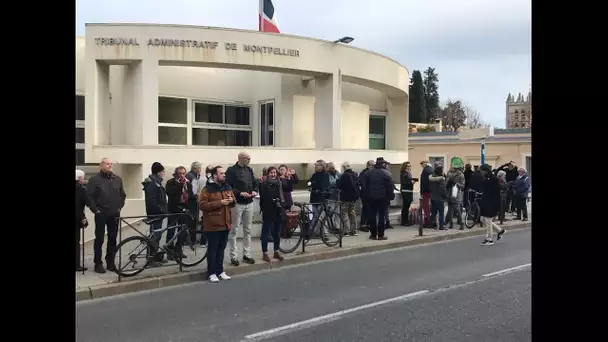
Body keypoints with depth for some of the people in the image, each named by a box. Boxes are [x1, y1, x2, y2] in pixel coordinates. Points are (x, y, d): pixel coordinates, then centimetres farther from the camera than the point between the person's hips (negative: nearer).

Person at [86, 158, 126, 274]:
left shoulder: (117, 179, 9)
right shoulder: (94, 179, -4)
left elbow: (122, 194, 16)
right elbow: (89, 196, -6)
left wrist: (120, 207, 7)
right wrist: (95, 209, -10)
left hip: (114, 214, 4)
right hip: (101, 214, -4)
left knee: (113, 239, 8)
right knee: (99, 239, 2)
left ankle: (110, 263, 17)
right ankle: (98, 263, 10)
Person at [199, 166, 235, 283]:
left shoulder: (227, 187, 11)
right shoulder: (207, 189, -10)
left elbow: (234, 202, 21)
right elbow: (202, 205, -18)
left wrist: (231, 200, -4)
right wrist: (219, 203, -21)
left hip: (225, 224, 6)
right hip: (213, 225, -6)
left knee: (221, 249, 14)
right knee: (212, 249, 1)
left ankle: (220, 271, 23)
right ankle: (212, 273, 10)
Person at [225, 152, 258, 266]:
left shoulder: (249, 170, 12)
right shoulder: (231, 170, -8)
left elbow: (255, 184, 18)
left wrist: (255, 191, -3)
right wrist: (240, 193, -22)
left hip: (249, 203, 7)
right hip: (237, 204, -6)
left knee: (247, 230, 11)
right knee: (234, 231, 0)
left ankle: (247, 255, 19)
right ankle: (233, 256, 7)